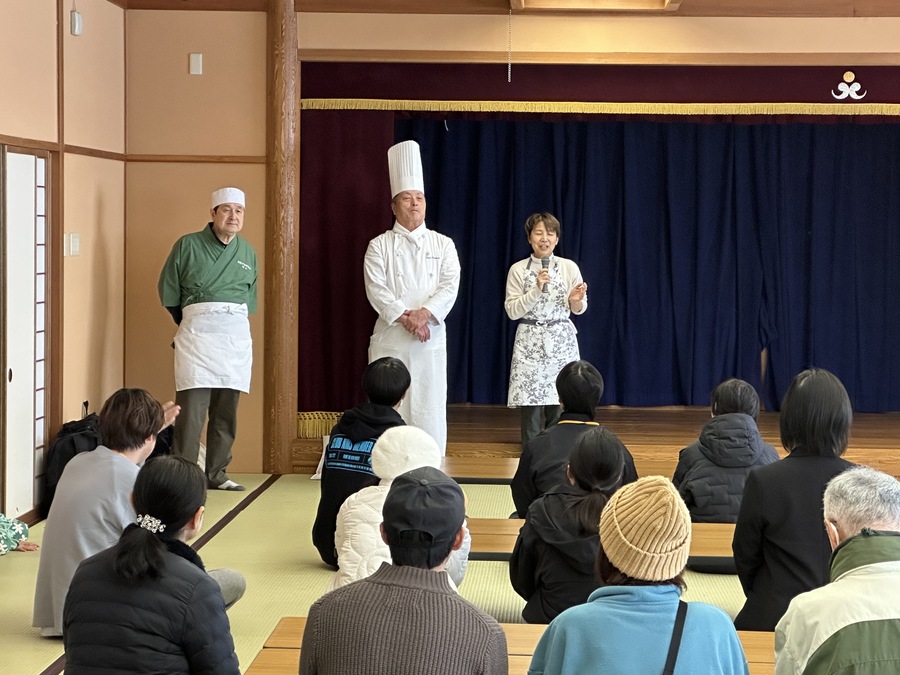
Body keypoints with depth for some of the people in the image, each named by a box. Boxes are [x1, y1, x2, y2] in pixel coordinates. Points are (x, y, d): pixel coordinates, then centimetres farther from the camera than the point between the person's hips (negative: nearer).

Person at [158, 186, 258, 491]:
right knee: (192, 406, -12)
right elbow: (168, 292, 8)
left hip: (236, 333, 4)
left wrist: (231, 322, 14)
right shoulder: (188, 245, 2)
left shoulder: (247, 253, 14)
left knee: (226, 410, 5)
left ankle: (216, 474, 14)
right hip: (197, 331, -4)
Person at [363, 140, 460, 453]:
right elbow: (376, 289, -5)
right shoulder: (380, 246, 7)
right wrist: (405, 317, -17)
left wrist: (424, 313, -18)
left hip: (431, 337, 1)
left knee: (429, 408, 0)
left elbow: (450, 286, -3)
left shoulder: (442, 244, 10)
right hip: (389, 337, -1)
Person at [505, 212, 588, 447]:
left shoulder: (569, 267, 3)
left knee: (559, 403, -4)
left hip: (561, 340, 1)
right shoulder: (518, 270, 2)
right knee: (529, 401, -5)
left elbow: (579, 309, 9)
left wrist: (575, 301, -14)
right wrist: (537, 290, -16)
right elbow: (512, 311, -4)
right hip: (530, 341, -1)